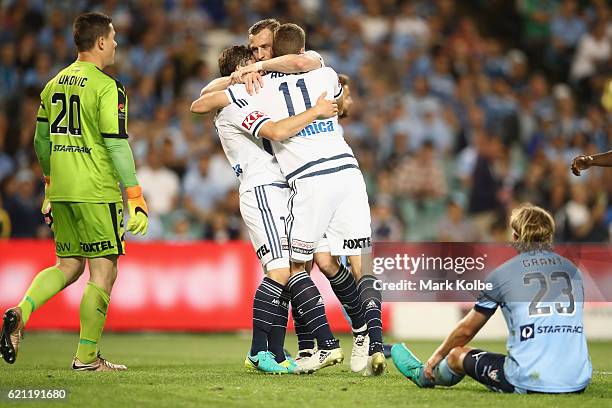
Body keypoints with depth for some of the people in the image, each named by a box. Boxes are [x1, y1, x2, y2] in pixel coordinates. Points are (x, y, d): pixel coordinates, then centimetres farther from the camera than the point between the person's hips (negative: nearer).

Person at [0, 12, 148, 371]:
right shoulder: (107, 87, -10)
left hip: (62, 190, 7)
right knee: (103, 271, 1)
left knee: (69, 266, 17)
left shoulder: (54, 84, 12)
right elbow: (117, 145, -15)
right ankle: (87, 357, 3)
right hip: (97, 193, -7)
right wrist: (135, 199, -13)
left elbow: (42, 142, 18)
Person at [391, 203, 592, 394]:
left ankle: (423, 375, 56)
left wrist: (438, 356, 35)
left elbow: (467, 329, 16)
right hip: (578, 384, 3)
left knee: (458, 354, 23)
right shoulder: (573, 270, 13)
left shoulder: (502, 274, 3)